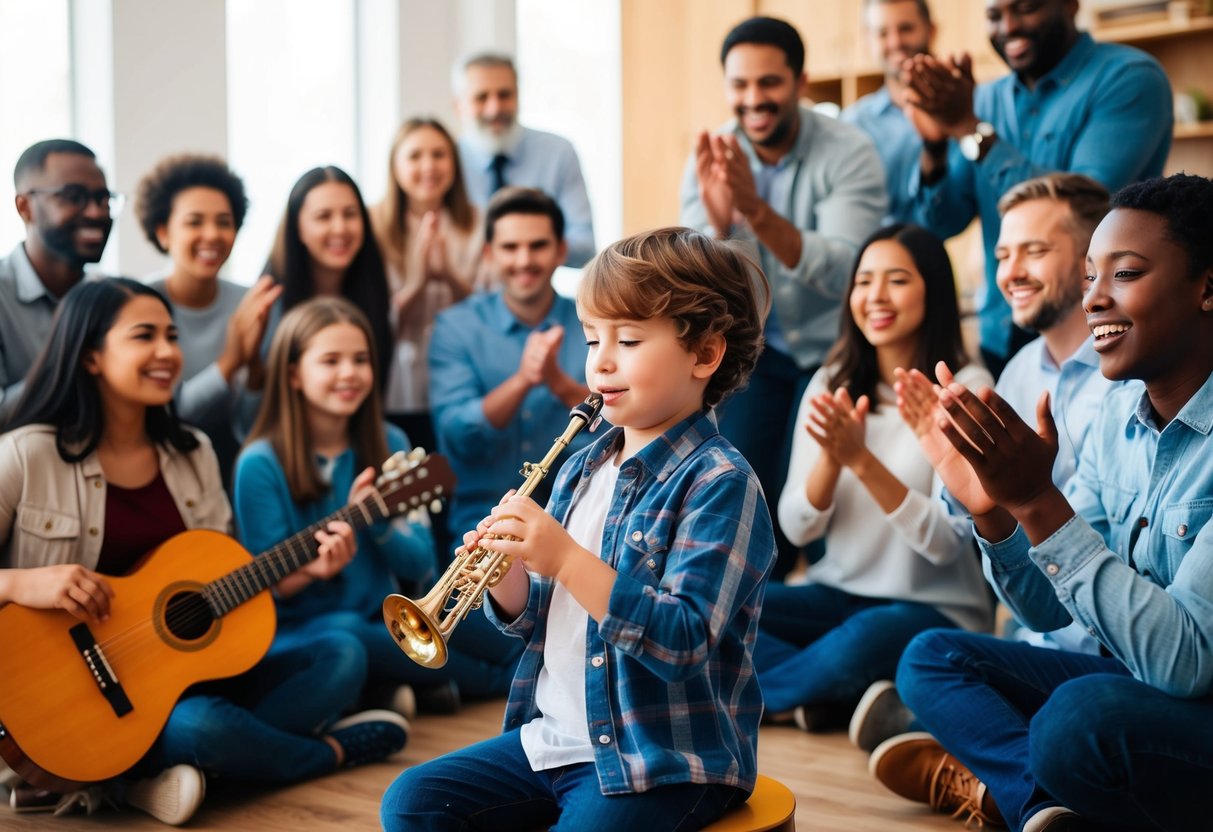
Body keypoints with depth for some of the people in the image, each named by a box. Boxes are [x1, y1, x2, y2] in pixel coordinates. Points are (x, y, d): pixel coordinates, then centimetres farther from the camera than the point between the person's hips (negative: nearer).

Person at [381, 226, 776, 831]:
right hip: (554, 734, 7)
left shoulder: (718, 481, -14)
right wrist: (507, 573, -9)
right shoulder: (582, 469, 9)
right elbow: (535, 620, 13)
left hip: (665, 762, -7)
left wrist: (566, 559, -30)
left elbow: (683, 644, -24)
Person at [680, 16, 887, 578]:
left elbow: (843, 275, -30)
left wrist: (757, 211, -43)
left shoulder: (847, 153, -17)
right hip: (757, 350, 3)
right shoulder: (709, 160, -8)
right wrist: (718, 223, -35)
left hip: (834, 348, -3)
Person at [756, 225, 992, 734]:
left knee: (866, 637, -36)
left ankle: (745, 699, -10)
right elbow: (796, 529, -2)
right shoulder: (832, 384, 5)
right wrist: (832, 456, -20)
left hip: (935, 611, -4)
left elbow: (946, 543, -17)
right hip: (839, 595, 5)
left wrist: (862, 459, -27)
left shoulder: (965, 388, -9)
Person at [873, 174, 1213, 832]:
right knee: (930, 658, 6)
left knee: (1082, 714, -35)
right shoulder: (1118, 415, 3)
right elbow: (1051, 611, 6)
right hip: (1141, 684, 8)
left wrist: (1038, 501, -31)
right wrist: (994, 513, -15)